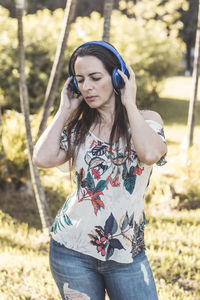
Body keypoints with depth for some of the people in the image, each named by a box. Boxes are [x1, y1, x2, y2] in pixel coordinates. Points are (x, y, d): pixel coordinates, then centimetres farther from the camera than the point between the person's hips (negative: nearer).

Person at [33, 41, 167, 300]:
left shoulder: (147, 120, 0)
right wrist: (65, 110, -1)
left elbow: (150, 154, -24)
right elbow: (42, 158, -12)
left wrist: (129, 103, -12)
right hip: (71, 251, 2)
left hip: (127, 254, -2)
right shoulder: (78, 127, 7)